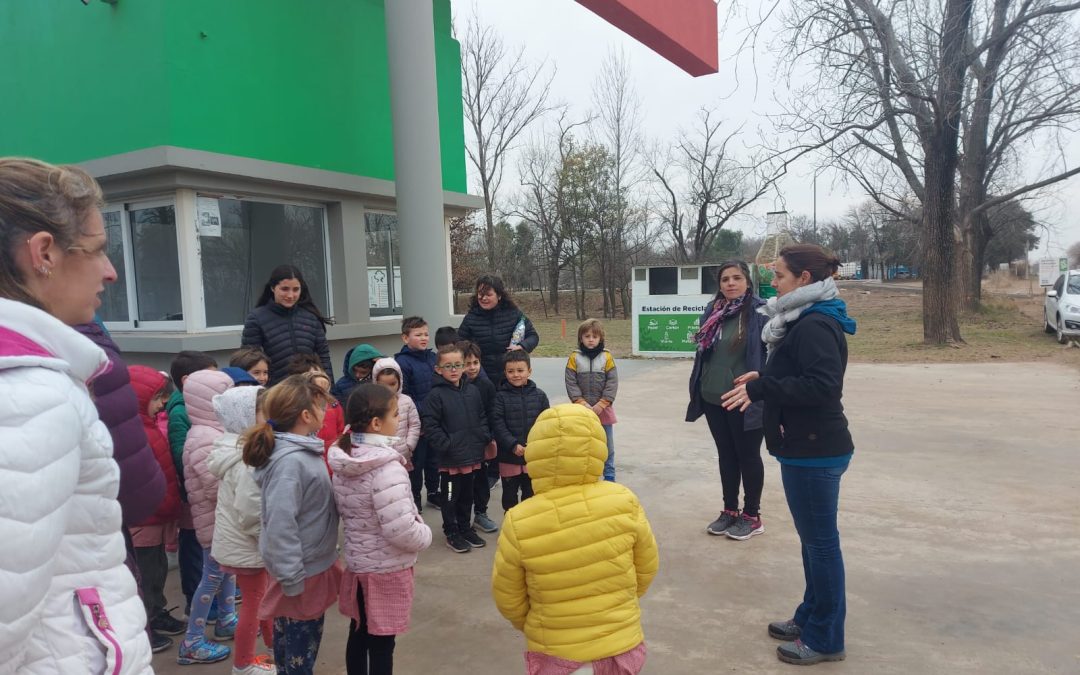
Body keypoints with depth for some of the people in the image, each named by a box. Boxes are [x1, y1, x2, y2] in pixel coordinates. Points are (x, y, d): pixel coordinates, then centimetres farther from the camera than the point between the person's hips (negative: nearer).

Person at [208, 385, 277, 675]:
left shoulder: (238, 449, 4)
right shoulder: (247, 460, -27)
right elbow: (250, 511, -29)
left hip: (239, 540, 9)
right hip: (248, 543, -9)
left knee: (261, 599, 23)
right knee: (254, 603, 8)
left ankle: (275, 644, 40)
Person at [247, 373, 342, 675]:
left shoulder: (304, 449, 2)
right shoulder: (290, 461, -27)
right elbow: (281, 525, -29)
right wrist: (292, 578, -24)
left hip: (313, 564, 9)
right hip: (303, 572, -9)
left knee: (294, 641, 24)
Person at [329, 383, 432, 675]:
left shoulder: (344, 462, -2)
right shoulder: (387, 469, -28)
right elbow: (402, 531, -29)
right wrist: (426, 534, -10)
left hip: (356, 562, 8)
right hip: (387, 569, -8)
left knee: (359, 632, 22)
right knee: (381, 642, 8)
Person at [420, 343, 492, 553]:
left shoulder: (473, 391, 5)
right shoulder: (436, 395, -11)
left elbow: (482, 417, 13)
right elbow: (429, 425, -14)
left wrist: (485, 438, 2)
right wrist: (445, 445, -17)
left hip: (472, 455, 5)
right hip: (450, 458, -5)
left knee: (467, 495, 18)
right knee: (451, 497, 8)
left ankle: (465, 528, 34)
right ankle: (451, 533, 23)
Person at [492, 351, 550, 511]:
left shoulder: (539, 395, -1)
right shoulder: (501, 396, -7)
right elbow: (497, 424, -11)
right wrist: (513, 445, -19)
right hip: (509, 456, -1)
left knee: (530, 492, 14)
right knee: (510, 493, 11)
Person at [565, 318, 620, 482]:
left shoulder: (607, 357, -3)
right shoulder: (574, 358, -3)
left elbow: (612, 383, -5)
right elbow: (571, 383, -5)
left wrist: (601, 404, -12)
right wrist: (582, 403, -13)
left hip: (603, 409, 0)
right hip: (582, 410, 0)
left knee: (607, 444, 9)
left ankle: (609, 475, 22)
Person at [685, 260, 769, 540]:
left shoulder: (760, 311, -11)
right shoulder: (713, 311, 7)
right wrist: (697, 390, 13)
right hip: (713, 399, 6)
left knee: (748, 456, 7)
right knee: (726, 455, 16)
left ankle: (752, 516, 22)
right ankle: (729, 510, 30)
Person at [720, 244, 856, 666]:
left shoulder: (815, 325, -19)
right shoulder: (807, 319, 13)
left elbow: (823, 385, -28)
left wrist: (761, 388, -26)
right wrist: (765, 377, 6)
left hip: (815, 451, -11)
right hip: (811, 446, 11)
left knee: (821, 541, 2)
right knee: (813, 539, 19)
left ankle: (825, 639, 16)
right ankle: (810, 618, 33)